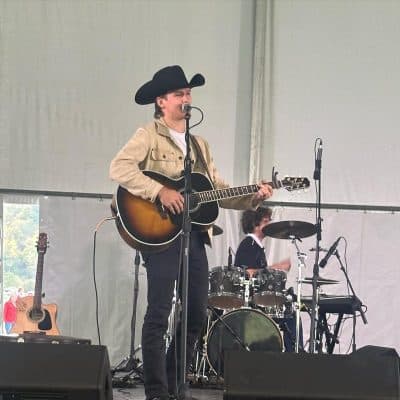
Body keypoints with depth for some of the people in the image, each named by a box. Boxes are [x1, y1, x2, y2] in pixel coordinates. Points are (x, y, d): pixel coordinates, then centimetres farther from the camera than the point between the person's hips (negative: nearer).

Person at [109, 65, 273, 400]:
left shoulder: (200, 144, 21)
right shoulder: (149, 136, -2)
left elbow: (218, 190, 18)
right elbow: (119, 168, -18)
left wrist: (252, 198, 3)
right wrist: (160, 191, -25)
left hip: (194, 234, 8)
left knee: (197, 314, 9)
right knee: (159, 314, -9)